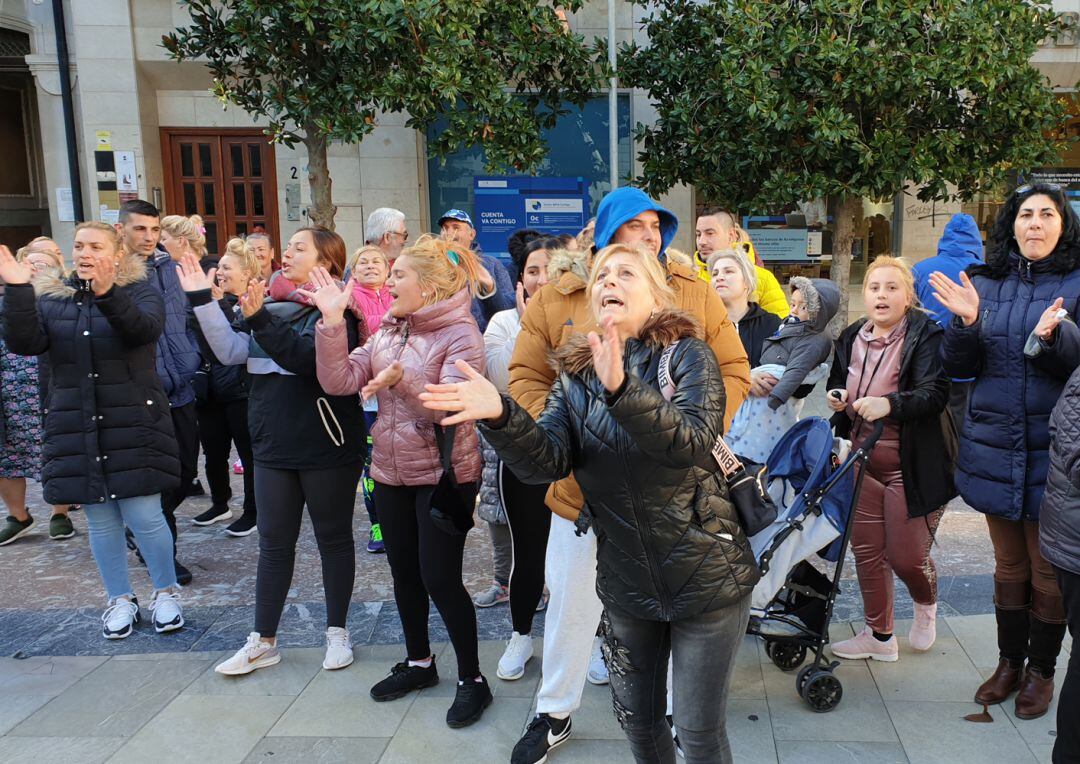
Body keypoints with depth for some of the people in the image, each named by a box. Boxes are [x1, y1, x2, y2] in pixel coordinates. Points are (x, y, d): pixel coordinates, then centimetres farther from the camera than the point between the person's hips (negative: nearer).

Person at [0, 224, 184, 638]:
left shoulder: (139, 291, 0)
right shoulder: (51, 297, 9)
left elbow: (147, 328, -22)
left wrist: (108, 294, -37)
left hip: (133, 423, -3)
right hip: (76, 427, 3)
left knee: (143, 514, -3)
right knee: (99, 519, 9)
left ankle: (166, 592, 18)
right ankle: (120, 599, 26)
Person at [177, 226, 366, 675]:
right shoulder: (272, 303, 9)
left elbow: (309, 359, -25)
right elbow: (231, 351, 1)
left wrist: (260, 318, -29)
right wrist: (201, 300, -4)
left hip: (327, 447, -5)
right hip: (273, 446, 6)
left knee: (333, 538, 9)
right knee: (274, 545, 12)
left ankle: (337, 632, 24)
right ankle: (262, 642, 23)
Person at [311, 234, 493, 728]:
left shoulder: (460, 335, -12)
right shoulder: (387, 333, 7)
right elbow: (340, 381, -3)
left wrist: (404, 381, -37)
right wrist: (332, 322, -11)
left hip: (442, 474, -7)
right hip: (392, 470, 7)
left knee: (440, 578, -4)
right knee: (404, 572, 17)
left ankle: (472, 679, 15)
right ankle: (418, 662, 36)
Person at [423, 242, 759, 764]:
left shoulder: (687, 355, -11)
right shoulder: (575, 374, 1)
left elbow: (693, 443, -28)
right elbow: (547, 462, -14)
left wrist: (622, 389, -43)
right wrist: (500, 416, -33)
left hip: (706, 579, -4)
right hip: (626, 584, 4)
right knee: (637, 719, 21)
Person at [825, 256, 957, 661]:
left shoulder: (927, 335, -11)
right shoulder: (851, 338, 6)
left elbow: (935, 393, -23)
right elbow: (839, 385, 21)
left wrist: (889, 404, -40)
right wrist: (836, 397, -2)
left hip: (911, 467, -5)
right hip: (862, 461, 5)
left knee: (906, 557, 2)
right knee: (866, 552, 10)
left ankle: (926, 604, 38)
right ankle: (879, 636, 28)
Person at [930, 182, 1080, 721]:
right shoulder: (985, 282, 5)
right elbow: (958, 366, 1)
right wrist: (966, 323, -16)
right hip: (994, 448, 3)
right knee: (1008, 566, 16)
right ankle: (1009, 662, 32)